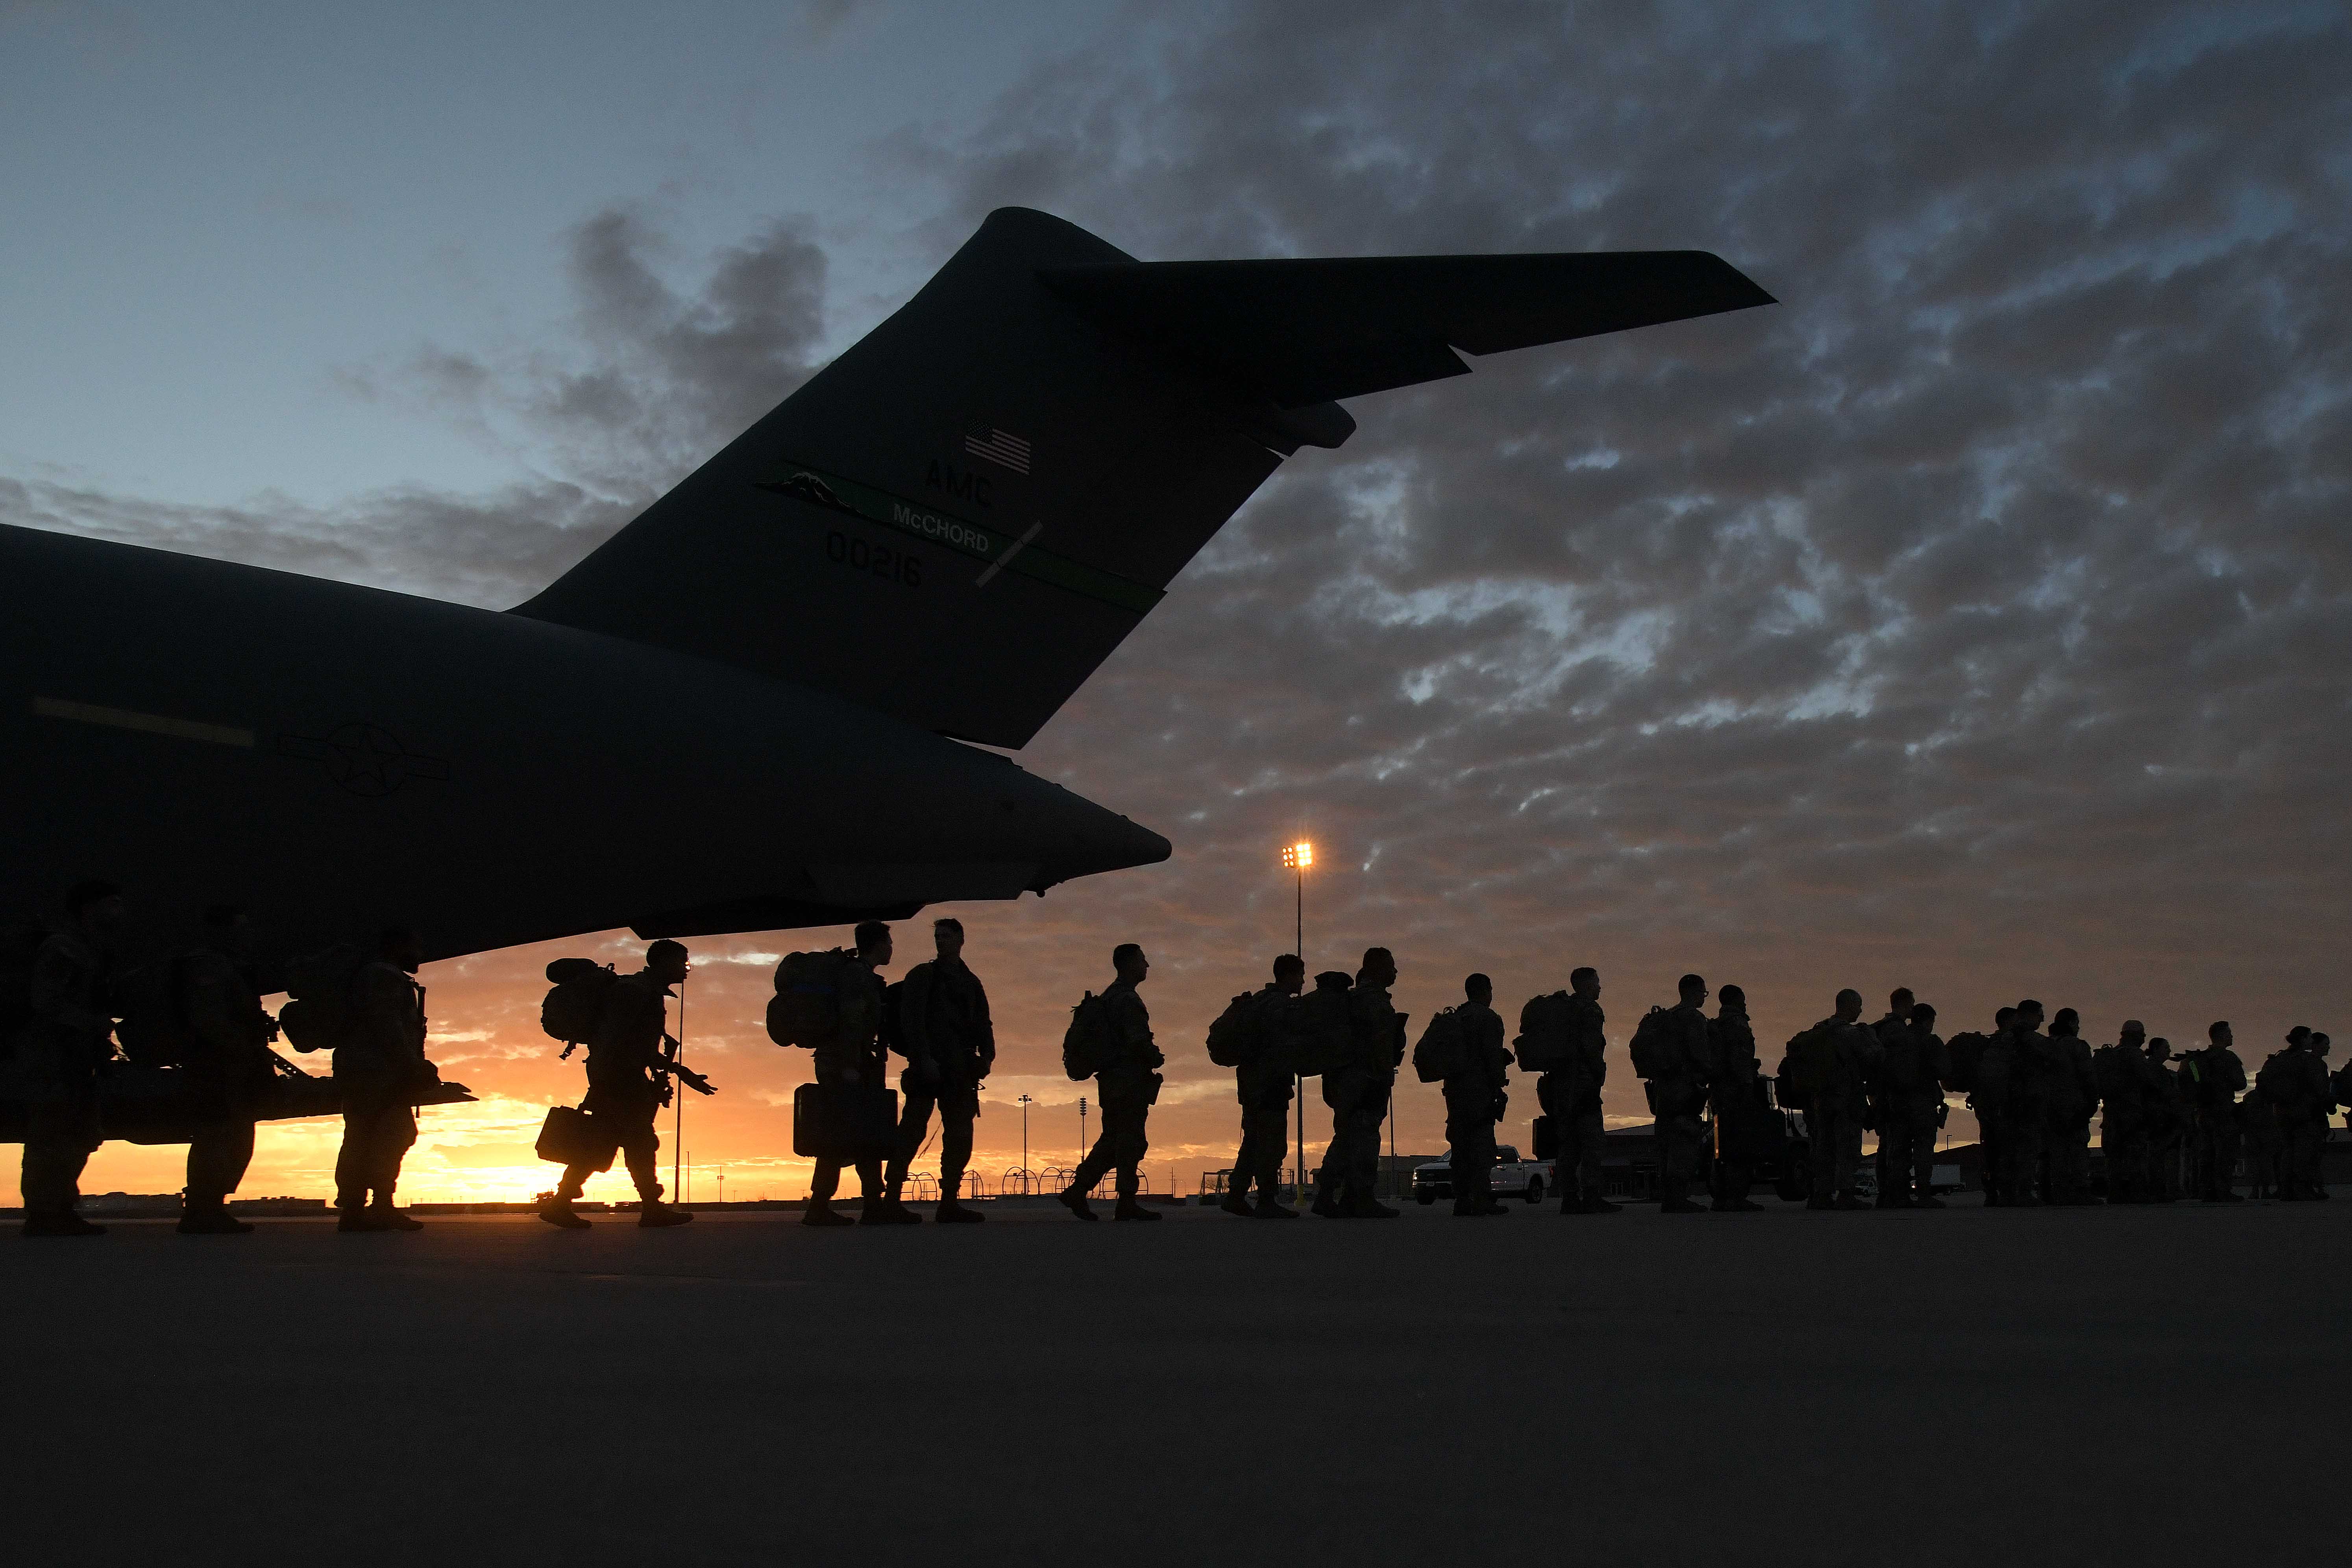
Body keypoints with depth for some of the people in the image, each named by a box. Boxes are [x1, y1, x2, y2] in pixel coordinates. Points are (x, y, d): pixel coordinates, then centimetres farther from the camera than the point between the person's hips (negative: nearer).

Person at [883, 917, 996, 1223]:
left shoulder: (971, 983, 21)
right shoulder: (922, 976, 6)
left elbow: (983, 1025, 19)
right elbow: (911, 1020, -5)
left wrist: (987, 1057, 1)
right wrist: (924, 1059, -16)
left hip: (959, 1071, 5)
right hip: (929, 1068, -5)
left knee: (960, 1136, 1)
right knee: (913, 1132, -10)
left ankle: (949, 1203, 4)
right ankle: (892, 1200, -9)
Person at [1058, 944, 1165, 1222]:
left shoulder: (1109, 997, 20)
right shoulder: (1127, 999, -12)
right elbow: (1138, 1040, -20)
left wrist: (1151, 1056, 20)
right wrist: (1156, 1059, -4)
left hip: (1111, 1081, 10)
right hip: (1130, 1080, -10)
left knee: (1112, 1141, 12)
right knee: (1131, 1140, -7)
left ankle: (1077, 1190, 7)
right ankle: (1127, 1204, -6)